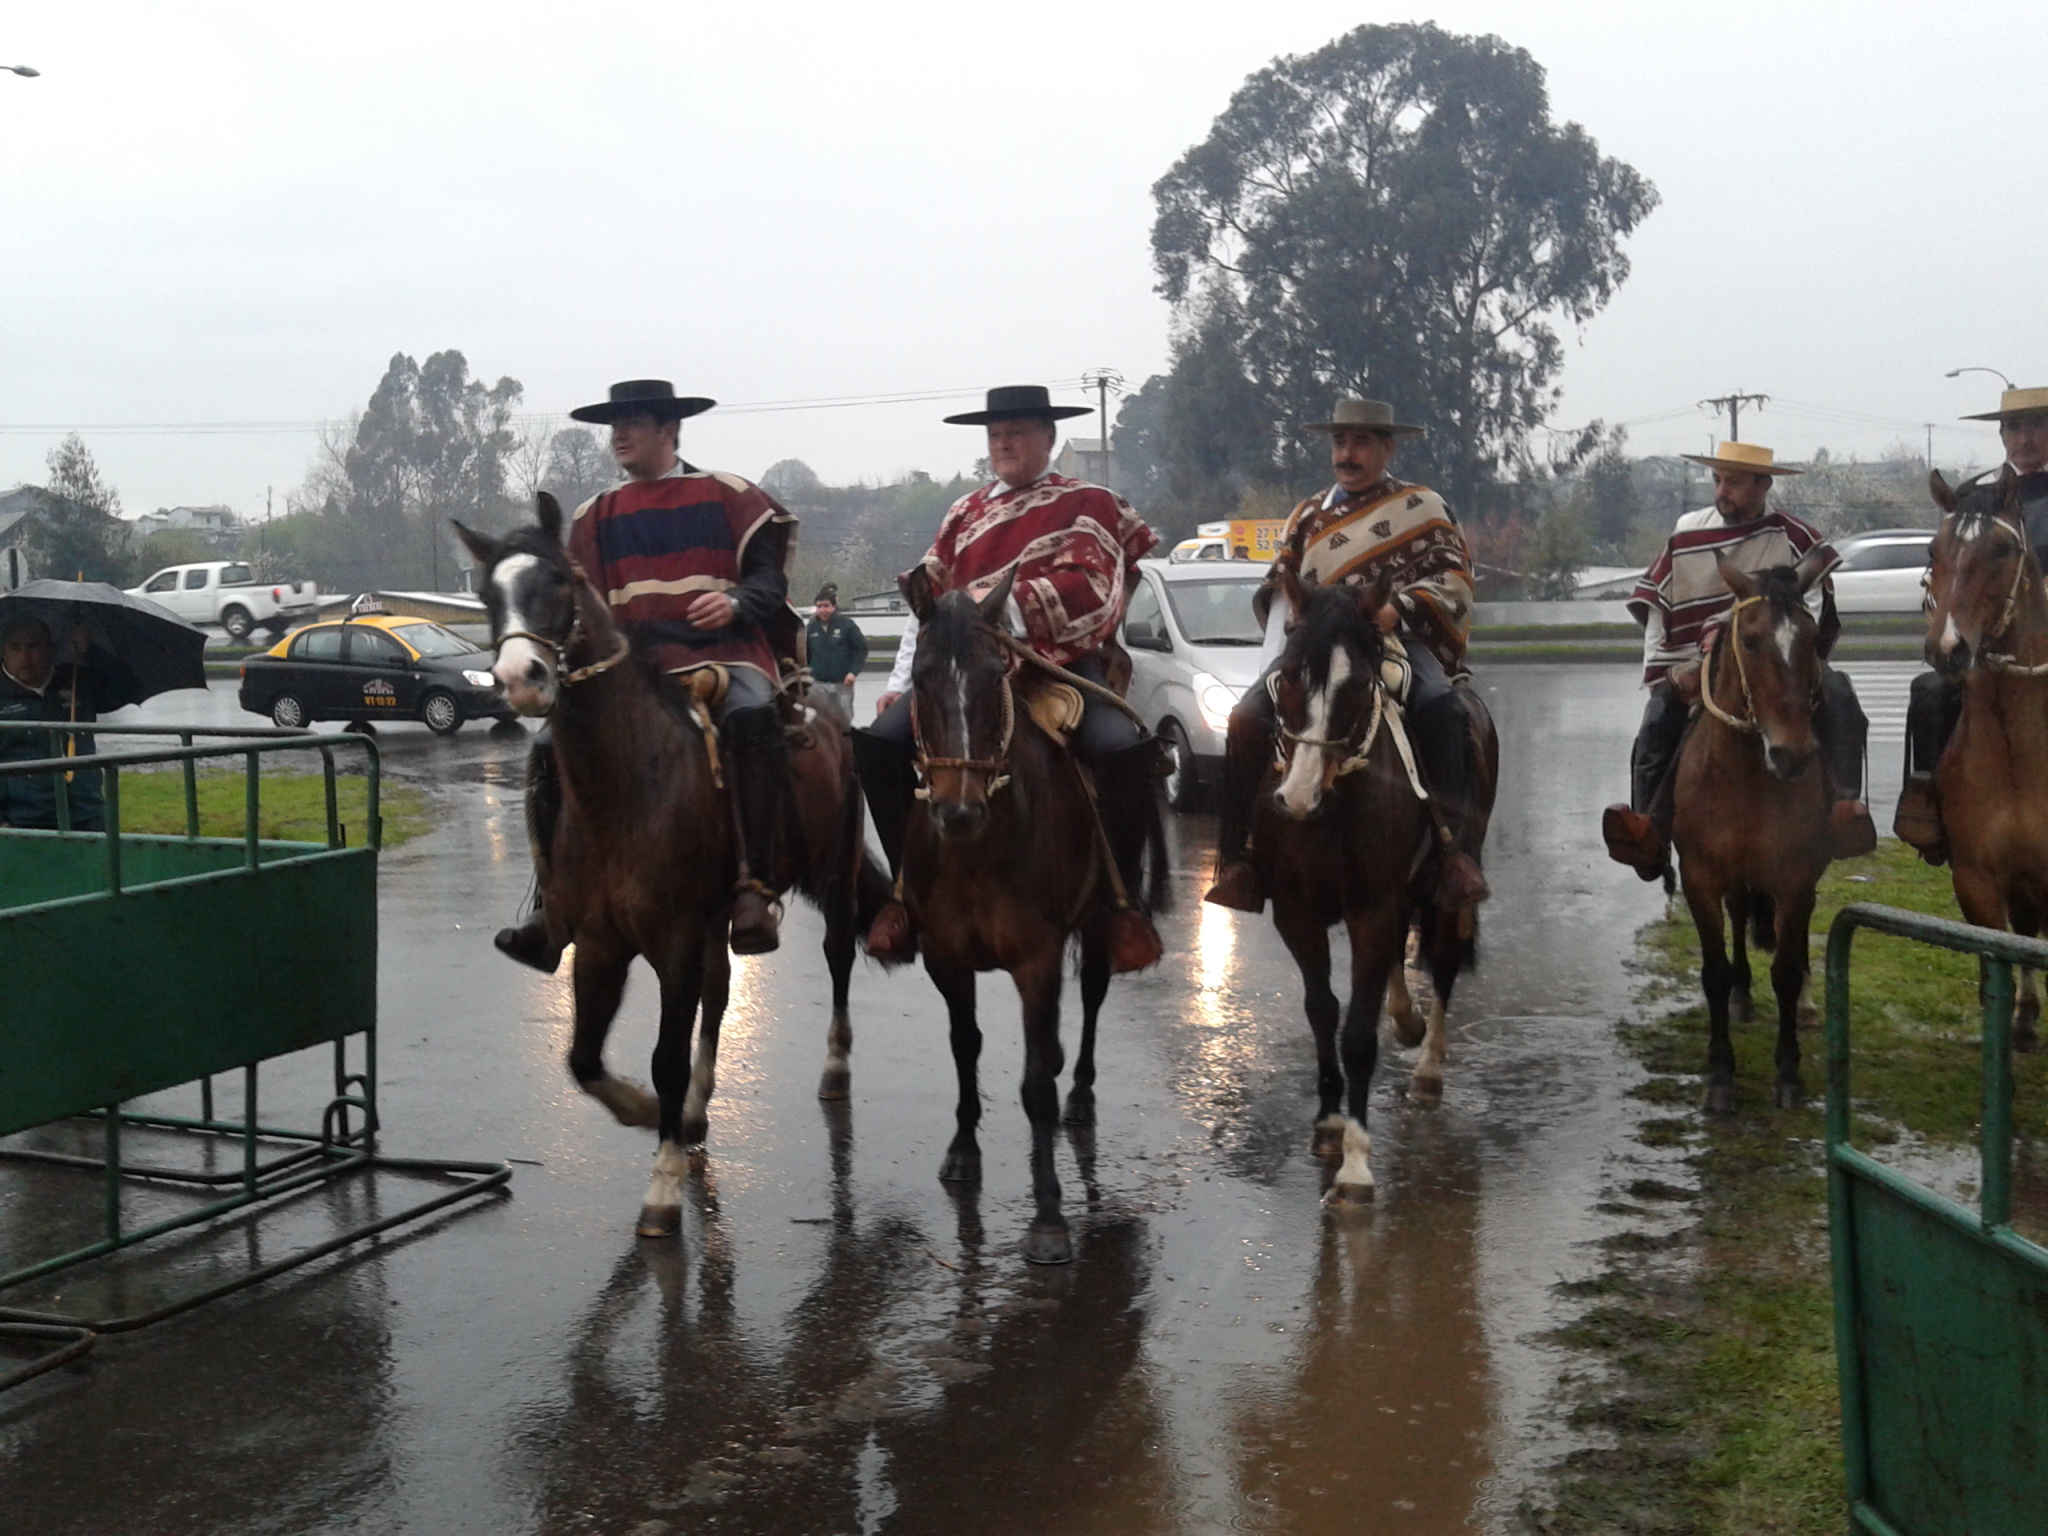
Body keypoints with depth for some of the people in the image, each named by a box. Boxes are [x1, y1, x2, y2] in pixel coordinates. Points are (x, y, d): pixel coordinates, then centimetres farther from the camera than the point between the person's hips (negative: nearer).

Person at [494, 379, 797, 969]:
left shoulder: (729, 497, 11)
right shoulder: (595, 516, 20)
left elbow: (769, 578, 3)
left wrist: (737, 601, -19)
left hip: (725, 656, -4)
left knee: (753, 717, -38)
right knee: (551, 746, -18)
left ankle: (753, 889, -37)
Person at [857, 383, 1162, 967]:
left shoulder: (1089, 504, 6)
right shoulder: (964, 514, 20)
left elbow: (1085, 590, -10)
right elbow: (931, 602, 19)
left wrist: (1002, 606, -21)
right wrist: (901, 682, 9)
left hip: (1065, 665, -4)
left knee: (1124, 749, -31)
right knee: (879, 741, -18)